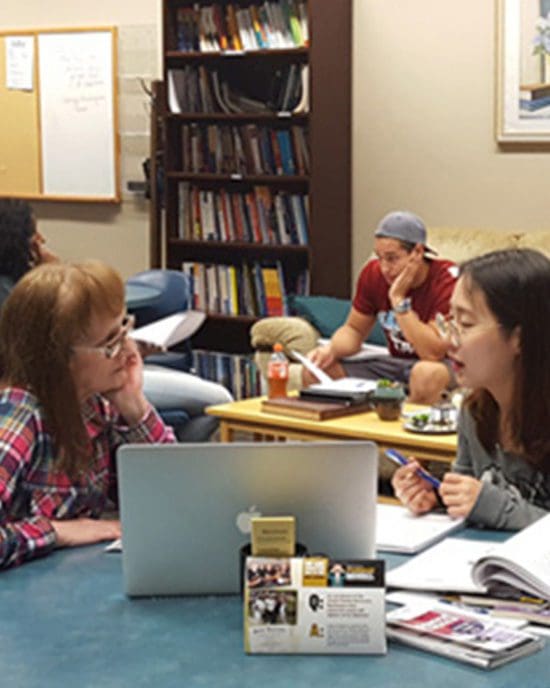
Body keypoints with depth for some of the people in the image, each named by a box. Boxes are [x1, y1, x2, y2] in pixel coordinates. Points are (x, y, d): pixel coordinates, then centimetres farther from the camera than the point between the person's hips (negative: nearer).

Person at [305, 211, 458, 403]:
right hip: (396, 364, 5)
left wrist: (398, 299, -27)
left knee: (427, 374, -41)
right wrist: (331, 349, -14)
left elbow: (434, 353, -27)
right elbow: (354, 329, 8)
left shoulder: (447, 279, -21)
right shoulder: (373, 273, -3)